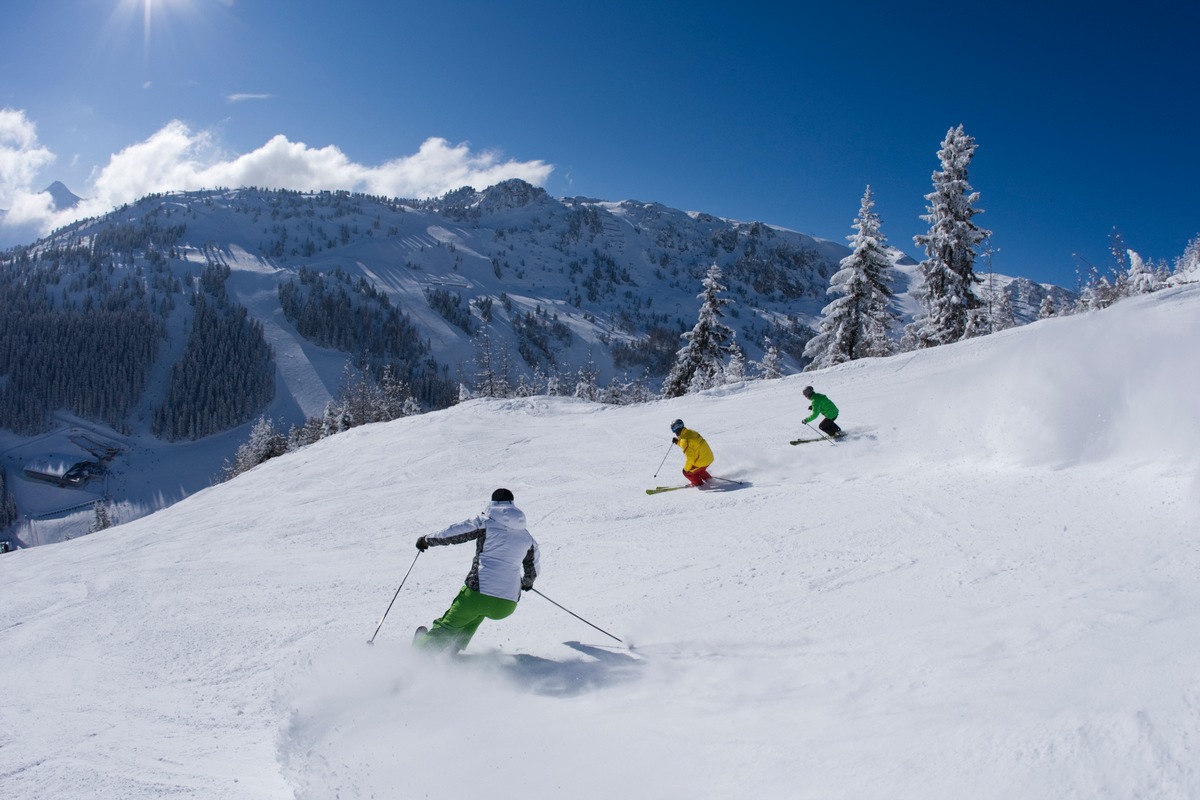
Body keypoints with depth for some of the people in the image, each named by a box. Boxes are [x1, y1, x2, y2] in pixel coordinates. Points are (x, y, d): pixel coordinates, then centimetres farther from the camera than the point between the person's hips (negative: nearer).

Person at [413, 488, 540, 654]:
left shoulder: (485, 522, 1)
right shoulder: (527, 537, 14)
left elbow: (453, 534, 2)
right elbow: (533, 570, 26)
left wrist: (427, 540, 19)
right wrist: (527, 582, 49)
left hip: (478, 593, -4)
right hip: (506, 606, 4)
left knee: (448, 626, 14)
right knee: (478, 613, 34)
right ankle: (451, 651, 31)